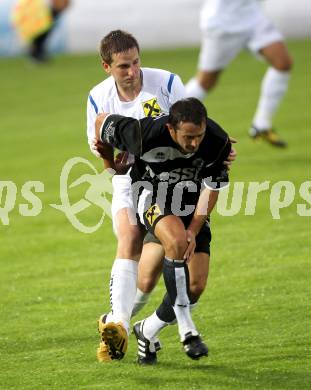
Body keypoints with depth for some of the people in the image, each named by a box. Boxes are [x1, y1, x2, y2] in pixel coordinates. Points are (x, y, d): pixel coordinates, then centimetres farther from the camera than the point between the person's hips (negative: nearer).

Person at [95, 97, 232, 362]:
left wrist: (194, 231, -18)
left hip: (191, 200, 4)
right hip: (152, 193, -4)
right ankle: (186, 330, -26)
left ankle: (147, 331, 17)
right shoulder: (145, 135, -33)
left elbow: (212, 188, -10)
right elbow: (103, 122, -14)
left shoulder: (218, 142, -25)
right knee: (176, 241, -35)